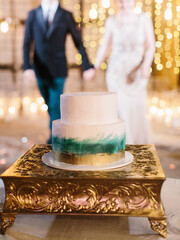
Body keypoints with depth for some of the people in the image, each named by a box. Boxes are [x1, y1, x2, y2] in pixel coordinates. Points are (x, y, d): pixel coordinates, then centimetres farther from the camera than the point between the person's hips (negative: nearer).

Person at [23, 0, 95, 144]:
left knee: (55, 106, -8)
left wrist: (87, 67, -4)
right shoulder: (33, 15, 2)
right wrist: (27, 67, -14)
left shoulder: (66, 16, -3)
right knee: (50, 104, 16)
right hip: (40, 70, 3)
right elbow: (27, 44, -2)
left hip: (58, 71, -3)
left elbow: (79, 43, 0)